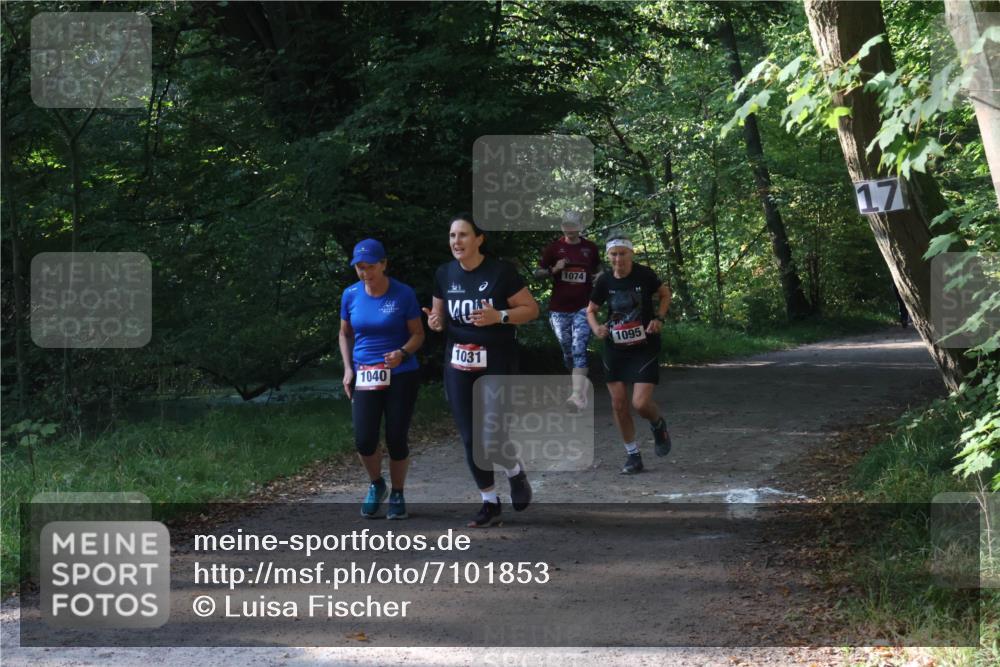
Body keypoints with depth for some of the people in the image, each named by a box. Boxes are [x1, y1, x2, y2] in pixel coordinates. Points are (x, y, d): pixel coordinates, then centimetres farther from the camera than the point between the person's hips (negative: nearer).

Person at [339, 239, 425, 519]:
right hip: (365, 376, 2)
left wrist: (403, 353, -23)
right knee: (364, 440, -9)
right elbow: (345, 334, 14)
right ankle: (376, 485, 20)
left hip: (401, 376, -2)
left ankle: (397, 494, 22)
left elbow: (418, 334, -3)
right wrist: (348, 369, 1)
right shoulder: (351, 295, 1)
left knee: (396, 439, -1)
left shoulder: (403, 294, -8)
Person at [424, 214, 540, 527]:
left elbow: (531, 309, -7)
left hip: (498, 363, -5)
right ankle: (490, 503, 20)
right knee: (470, 438, 5)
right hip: (458, 364, 5)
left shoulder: (501, 271, -11)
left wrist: (499, 316, -22)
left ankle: (516, 473, 21)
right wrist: (435, 321, -7)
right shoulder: (444, 273, 3)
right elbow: (438, 312, 16)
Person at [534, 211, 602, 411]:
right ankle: (582, 383, 33)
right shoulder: (553, 248, 2)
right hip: (559, 309, 1)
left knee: (579, 350, -16)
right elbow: (537, 273, 5)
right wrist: (554, 269, -15)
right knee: (567, 352, 9)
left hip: (583, 308, -1)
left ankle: (578, 395, -26)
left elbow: (597, 270, 22)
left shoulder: (591, 248, 6)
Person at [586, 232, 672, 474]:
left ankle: (658, 425, 22)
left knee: (641, 403, -14)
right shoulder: (604, 281, -5)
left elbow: (665, 294, 5)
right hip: (615, 348, 3)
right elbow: (591, 310, 9)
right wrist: (596, 327, -12)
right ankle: (633, 456, 20)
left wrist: (659, 318, -10)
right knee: (618, 404, 4)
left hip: (644, 347, -3)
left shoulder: (644, 275, -12)